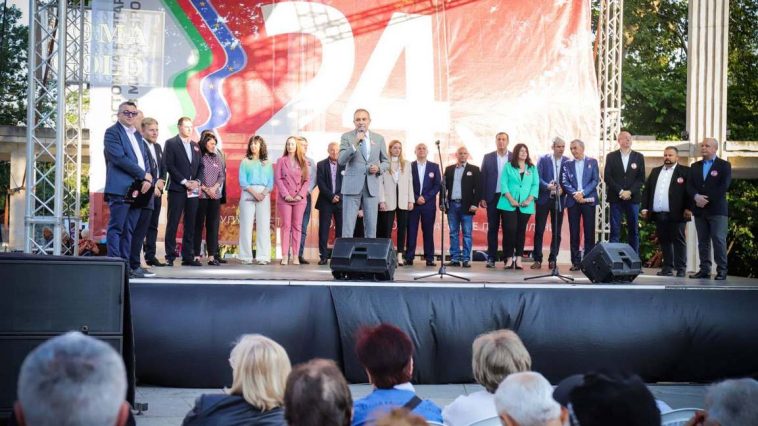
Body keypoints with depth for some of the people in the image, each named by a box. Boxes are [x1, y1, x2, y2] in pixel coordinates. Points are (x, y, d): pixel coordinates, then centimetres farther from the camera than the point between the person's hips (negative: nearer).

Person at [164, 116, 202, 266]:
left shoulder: (195, 145, 18)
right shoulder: (171, 143, 1)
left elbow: (200, 166, 16)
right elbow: (169, 165, -8)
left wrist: (197, 181, -2)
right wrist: (184, 182, -14)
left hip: (193, 190, 5)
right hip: (177, 189, -5)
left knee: (190, 225, 5)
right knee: (173, 224, -3)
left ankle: (188, 257, 9)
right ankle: (170, 257, 0)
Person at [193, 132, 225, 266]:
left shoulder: (217, 158, 13)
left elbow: (222, 176, 12)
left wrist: (214, 188, -3)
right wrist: (205, 189, -8)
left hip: (215, 195, 5)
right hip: (200, 195, -5)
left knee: (213, 226, 3)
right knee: (198, 225, -1)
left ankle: (211, 256, 4)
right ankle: (196, 255, 1)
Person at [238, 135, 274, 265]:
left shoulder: (267, 163, 13)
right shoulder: (245, 161, 9)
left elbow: (271, 182, 7)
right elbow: (242, 181, 0)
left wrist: (263, 193, -11)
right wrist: (254, 192, -13)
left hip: (264, 195, 1)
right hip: (248, 194, -1)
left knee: (263, 225, -4)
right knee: (246, 225, -5)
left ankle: (263, 256, -4)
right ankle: (246, 256, -3)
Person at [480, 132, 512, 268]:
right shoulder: (488, 157, 6)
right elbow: (483, 178, 4)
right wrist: (482, 198, -3)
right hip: (493, 197, 0)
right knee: (493, 228, 3)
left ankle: (508, 257, 8)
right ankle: (491, 258, 6)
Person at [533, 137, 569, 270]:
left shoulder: (568, 161, 5)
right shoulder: (543, 159, 1)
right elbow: (537, 178, -6)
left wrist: (562, 189, -16)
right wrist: (547, 186, -23)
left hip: (559, 199, 2)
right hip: (543, 199, -2)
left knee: (556, 232, 5)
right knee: (539, 230, -1)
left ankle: (553, 260, 13)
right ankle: (537, 259, 4)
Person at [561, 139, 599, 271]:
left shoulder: (592, 162, 7)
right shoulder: (567, 164, 11)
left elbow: (596, 180, -1)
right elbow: (564, 182, 2)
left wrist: (582, 193, -13)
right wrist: (575, 194, -13)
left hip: (588, 200, -1)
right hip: (573, 201, 1)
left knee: (589, 232, -2)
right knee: (574, 232, 0)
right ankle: (576, 262, 4)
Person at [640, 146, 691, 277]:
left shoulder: (685, 172, 2)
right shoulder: (655, 171, 18)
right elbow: (646, 190, 14)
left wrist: (688, 208, -15)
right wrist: (644, 208, 5)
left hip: (676, 214, -5)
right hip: (658, 214, 5)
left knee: (678, 241, -2)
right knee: (664, 241, 8)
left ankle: (681, 269, 0)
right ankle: (667, 268, 13)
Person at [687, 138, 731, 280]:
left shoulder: (724, 165, 3)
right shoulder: (695, 166, 17)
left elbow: (724, 187, -9)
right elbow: (689, 186, 7)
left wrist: (707, 199, -14)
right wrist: (696, 196, -13)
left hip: (717, 209, -5)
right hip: (700, 210, 5)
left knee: (719, 240, -8)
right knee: (703, 241, 5)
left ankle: (721, 271, -5)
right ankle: (704, 269, 7)